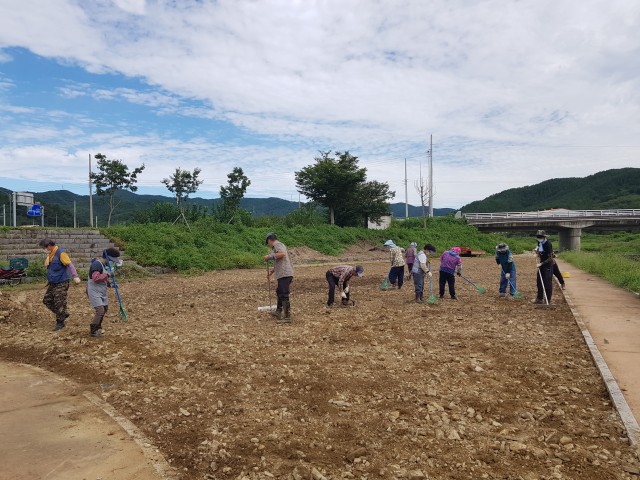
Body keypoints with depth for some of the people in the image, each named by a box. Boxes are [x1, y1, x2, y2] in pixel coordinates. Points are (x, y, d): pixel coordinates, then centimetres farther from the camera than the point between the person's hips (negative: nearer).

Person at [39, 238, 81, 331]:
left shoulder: (60, 253, -15)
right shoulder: (50, 255, 12)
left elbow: (69, 264, -21)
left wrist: (75, 276, -29)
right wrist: (49, 280, 27)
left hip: (61, 283, -9)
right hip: (53, 283, 9)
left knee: (59, 303, -5)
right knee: (47, 300, 11)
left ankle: (60, 323, 8)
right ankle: (63, 314, 23)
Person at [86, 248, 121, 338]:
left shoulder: (104, 264, 11)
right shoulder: (96, 264, -19)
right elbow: (95, 278, -30)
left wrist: (109, 283, 5)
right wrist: (107, 274, -27)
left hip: (102, 292, 10)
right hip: (94, 292, -10)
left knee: (105, 308, 20)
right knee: (100, 310, -14)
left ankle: (97, 326, 40)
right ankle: (92, 331, -1)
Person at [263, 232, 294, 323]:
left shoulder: (277, 244, -5)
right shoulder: (279, 245, 25)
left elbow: (282, 254, -27)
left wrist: (269, 256, -17)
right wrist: (272, 271, 34)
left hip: (284, 274, -11)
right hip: (284, 274, 11)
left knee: (284, 295, -10)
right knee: (279, 292, 24)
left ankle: (287, 317, -9)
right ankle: (278, 311, 38)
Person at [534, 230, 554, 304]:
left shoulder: (548, 244, -22)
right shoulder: (539, 242, 2)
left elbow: (550, 258, -20)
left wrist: (541, 263, -19)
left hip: (548, 265, -8)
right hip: (541, 264, 8)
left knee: (548, 283, -7)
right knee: (539, 281, 12)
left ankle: (548, 301, 0)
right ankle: (540, 298, 23)